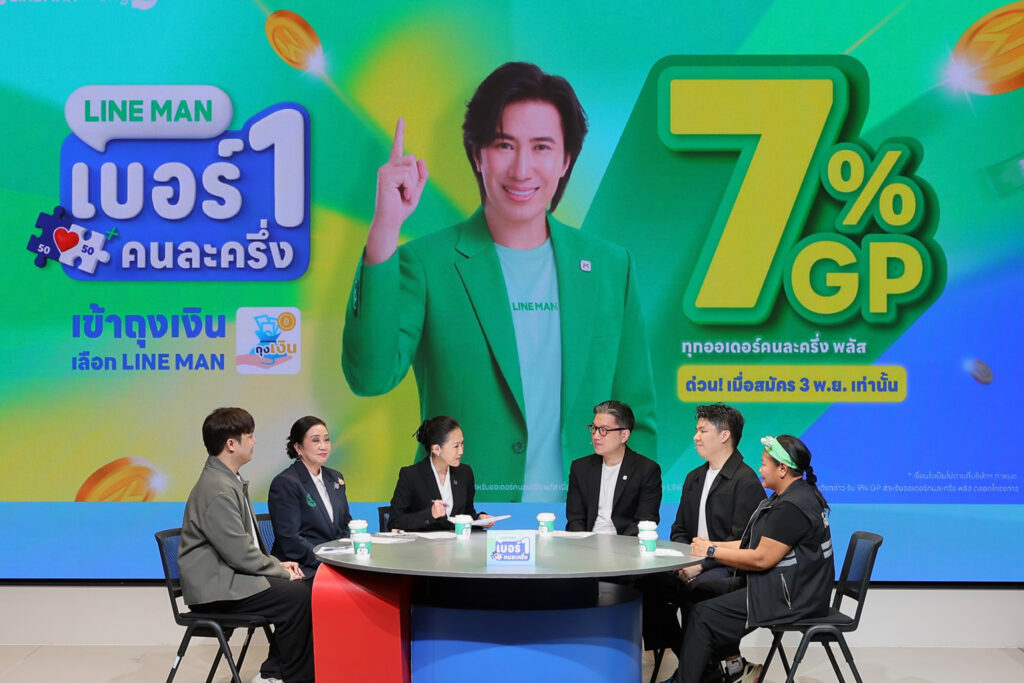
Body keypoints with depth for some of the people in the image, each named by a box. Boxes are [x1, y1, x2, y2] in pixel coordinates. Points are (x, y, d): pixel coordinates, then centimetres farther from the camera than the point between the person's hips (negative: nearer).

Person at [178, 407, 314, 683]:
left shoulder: (229, 481, 13)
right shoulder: (217, 490, -21)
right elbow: (241, 554, -22)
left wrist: (278, 564, 7)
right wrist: (281, 570, -11)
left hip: (228, 576, 10)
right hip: (216, 588, -10)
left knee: (302, 588, 0)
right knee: (298, 598, -19)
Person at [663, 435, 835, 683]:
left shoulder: (792, 507, -20)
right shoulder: (796, 496, 14)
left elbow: (762, 558, -21)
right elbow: (760, 542, 15)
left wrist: (712, 551, -11)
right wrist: (713, 544, 7)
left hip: (792, 598, -11)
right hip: (785, 587, 11)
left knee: (703, 615, -11)